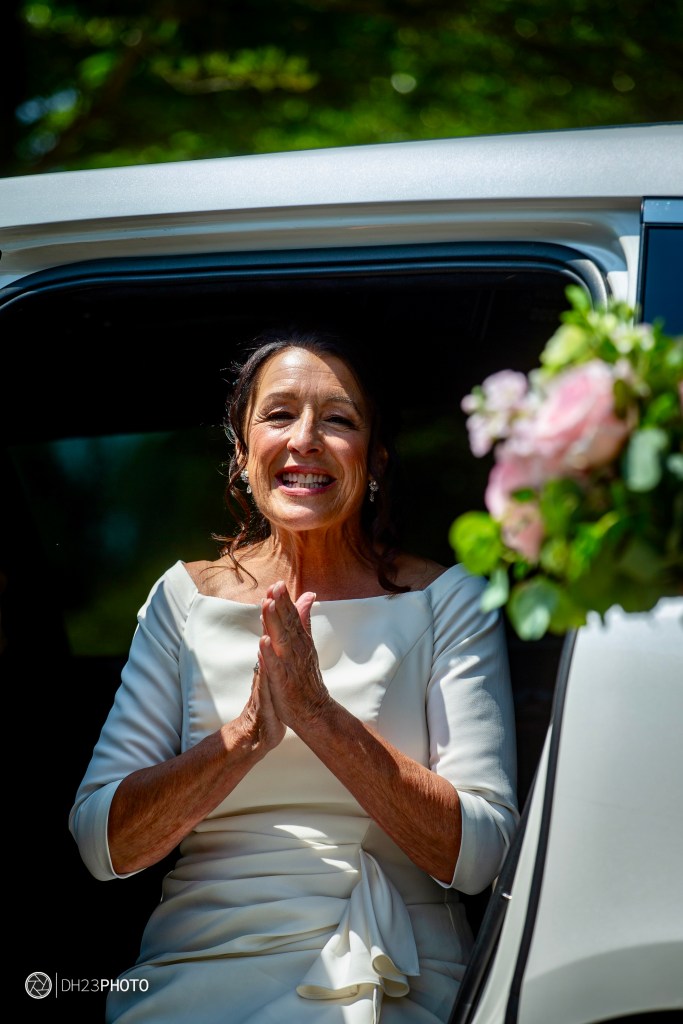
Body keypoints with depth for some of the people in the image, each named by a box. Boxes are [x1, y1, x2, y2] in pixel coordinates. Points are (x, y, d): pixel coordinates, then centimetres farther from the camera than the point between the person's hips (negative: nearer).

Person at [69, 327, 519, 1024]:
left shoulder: (446, 600, 4)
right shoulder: (185, 596, 8)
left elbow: (479, 855, -6)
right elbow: (101, 844, -1)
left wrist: (320, 714, -17)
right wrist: (251, 731, -16)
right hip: (194, 959, 3)